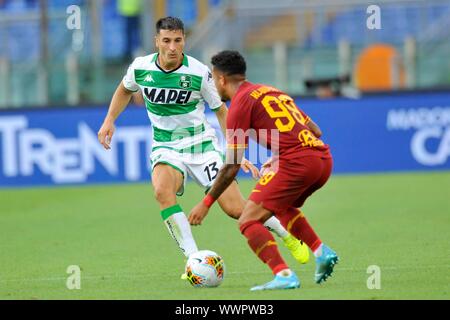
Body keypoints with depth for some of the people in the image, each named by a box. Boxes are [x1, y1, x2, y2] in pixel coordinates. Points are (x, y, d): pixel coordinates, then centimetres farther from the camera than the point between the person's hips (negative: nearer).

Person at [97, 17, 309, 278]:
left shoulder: (199, 72, -15)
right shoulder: (141, 67, -9)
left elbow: (221, 110, -2)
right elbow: (125, 90, 16)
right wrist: (109, 120, 5)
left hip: (201, 143, -2)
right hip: (165, 147, 2)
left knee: (236, 209, -8)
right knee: (162, 191, -32)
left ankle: (288, 237, 20)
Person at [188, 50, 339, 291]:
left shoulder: (241, 102, 2)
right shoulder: (270, 91, 26)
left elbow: (232, 166, 0)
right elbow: (315, 131, 26)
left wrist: (206, 203, 7)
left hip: (296, 162, -9)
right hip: (323, 157, 9)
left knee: (249, 221, -6)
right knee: (283, 207, 34)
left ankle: (284, 275, -22)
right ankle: (321, 252, 18)